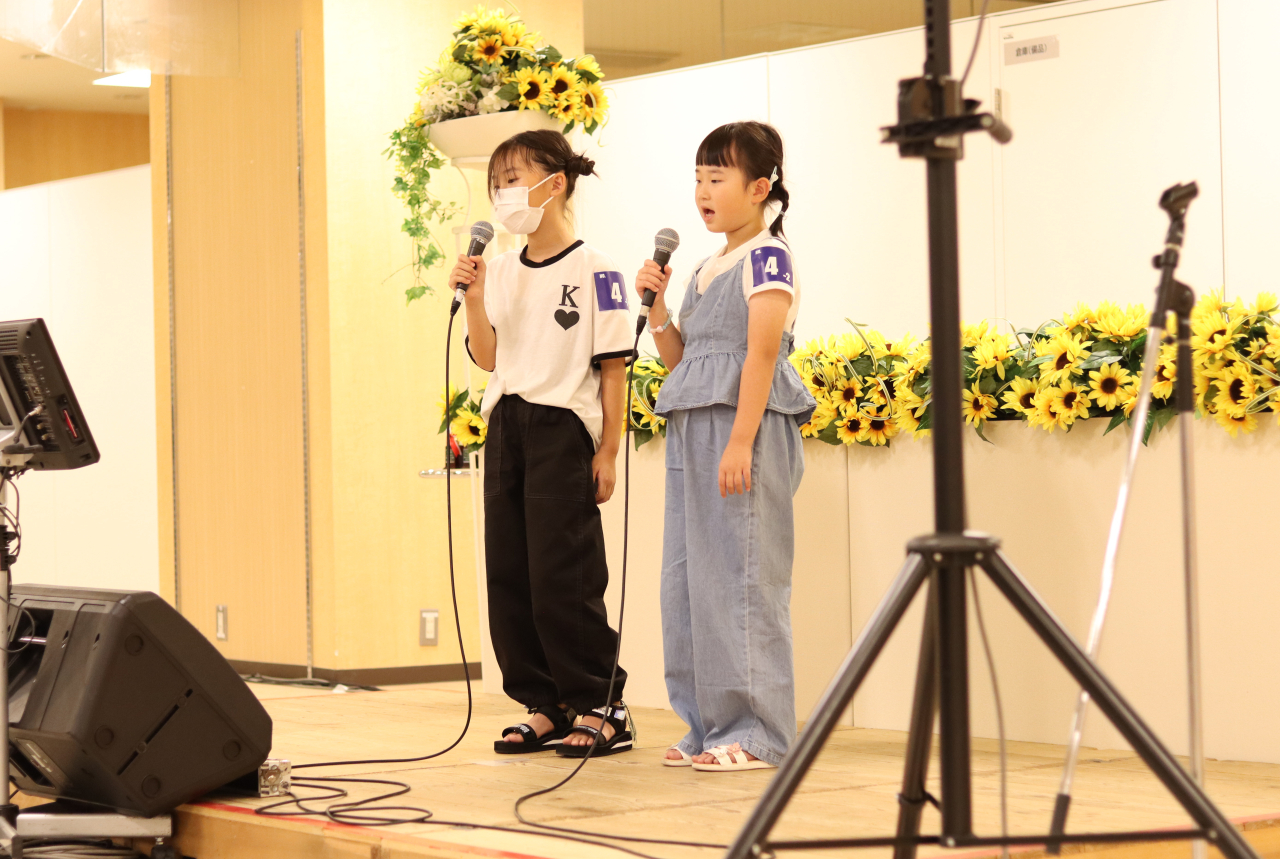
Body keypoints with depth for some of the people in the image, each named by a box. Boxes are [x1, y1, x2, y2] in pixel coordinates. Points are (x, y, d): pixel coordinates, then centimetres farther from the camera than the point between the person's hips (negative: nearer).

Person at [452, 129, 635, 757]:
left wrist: (607, 452, -10)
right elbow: (487, 357, 7)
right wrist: (474, 297, -8)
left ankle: (602, 709, 1)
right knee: (508, 575, 6)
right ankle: (545, 708, 14)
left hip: (563, 427, -7)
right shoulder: (501, 272, 11)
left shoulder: (593, 271, -6)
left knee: (562, 576, -8)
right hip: (506, 425, 7)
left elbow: (612, 367, -7)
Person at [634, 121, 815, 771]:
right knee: (688, 574, 8)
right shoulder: (706, 270, 19)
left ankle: (754, 732, -6)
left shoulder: (767, 259, -6)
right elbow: (679, 358, 22)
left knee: (740, 573, -9)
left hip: (745, 424, -9)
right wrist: (657, 305, 6)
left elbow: (761, 354, -15)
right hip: (691, 426, 9)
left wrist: (740, 442, -21)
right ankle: (708, 725, 14)